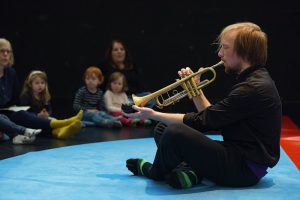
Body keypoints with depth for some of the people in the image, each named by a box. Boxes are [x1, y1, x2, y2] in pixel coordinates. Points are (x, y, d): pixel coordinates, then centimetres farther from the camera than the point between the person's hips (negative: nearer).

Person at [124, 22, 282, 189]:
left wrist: (154, 115, -11)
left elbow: (204, 121, -18)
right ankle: (191, 171, -11)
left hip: (246, 168, -10)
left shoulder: (254, 88, -19)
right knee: (163, 129, 12)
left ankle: (155, 173, 2)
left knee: (175, 133, -29)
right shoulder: (252, 81, 13)